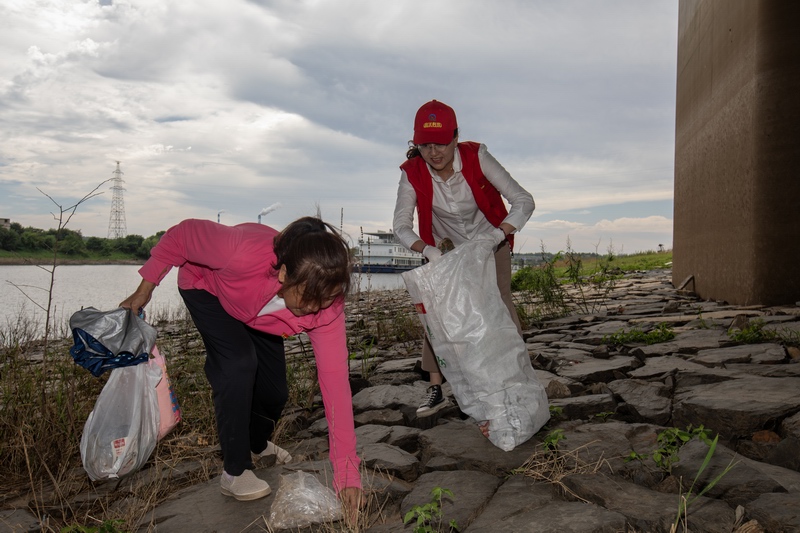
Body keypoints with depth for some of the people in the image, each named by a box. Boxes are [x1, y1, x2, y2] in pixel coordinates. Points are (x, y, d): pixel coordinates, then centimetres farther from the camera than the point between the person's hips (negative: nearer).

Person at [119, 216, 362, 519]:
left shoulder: (327, 305, -35)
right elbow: (184, 233, -28)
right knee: (239, 363, -28)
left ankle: (257, 444, 39)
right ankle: (235, 471, -7)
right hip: (206, 288, -3)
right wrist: (146, 287, -18)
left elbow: (335, 379, -35)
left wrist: (347, 472, -35)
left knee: (274, 391, 2)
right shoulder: (243, 253, -47)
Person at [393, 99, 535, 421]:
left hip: (491, 241, -1)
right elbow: (401, 226, -19)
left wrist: (497, 235, -44)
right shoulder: (413, 173, -22)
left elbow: (523, 201, -28)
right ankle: (436, 389, 1)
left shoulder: (477, 158, -27)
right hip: (448, 248, 2)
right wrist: (427, 250, -39)